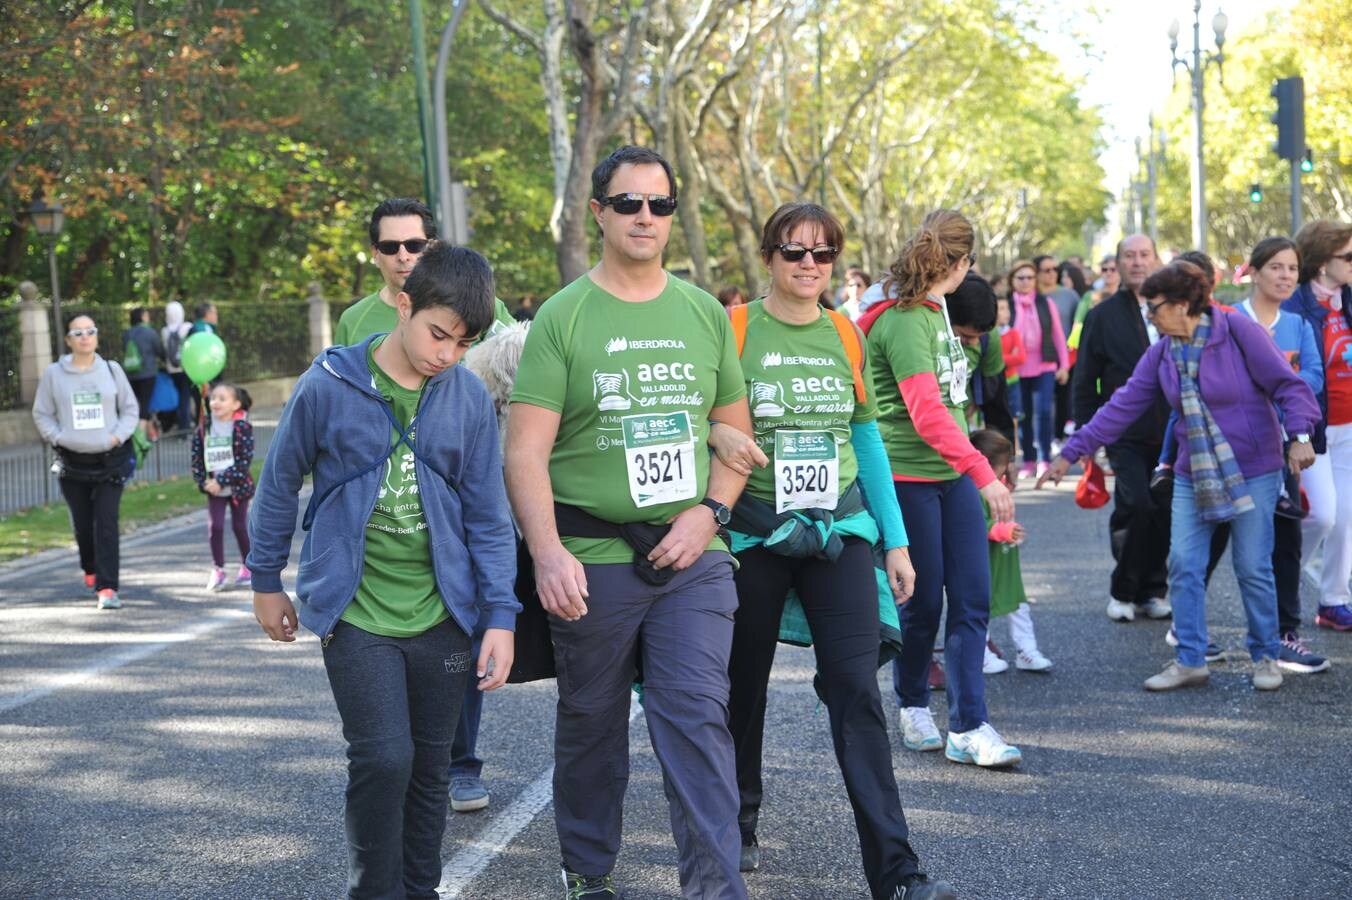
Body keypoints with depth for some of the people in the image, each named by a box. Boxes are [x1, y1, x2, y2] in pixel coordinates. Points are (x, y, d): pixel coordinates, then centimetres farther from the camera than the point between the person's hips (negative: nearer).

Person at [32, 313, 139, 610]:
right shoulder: (53, 374, 0)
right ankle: (90, 570, 37)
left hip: (110, 459, -1)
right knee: (82, 523, 10)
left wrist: (118, 436, -7)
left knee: (106, 524, -10)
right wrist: (58, 438, -9)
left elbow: (130, 409, 8)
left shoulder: (112, 370, 3)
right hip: (73, 462, 1)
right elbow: (42, 414, 5)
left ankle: (107, 588, -12)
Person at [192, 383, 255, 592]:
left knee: (240, 526, 8)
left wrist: (222, 480, -21)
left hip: (238, 486, -3)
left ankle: (248, 566, 25)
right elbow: (197, 458, 1)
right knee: (214, 527, -4)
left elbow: (245, 460, -18)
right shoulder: (203, 429, -1)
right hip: (214, 489, 3)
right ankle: (217, 569, 7)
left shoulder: (242, 428, -13)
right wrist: (203, 482, -12)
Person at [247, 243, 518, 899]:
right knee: (383, 758, -12)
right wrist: (266, 582, 11)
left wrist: (501, 616, -2)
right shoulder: (328, 387, -9)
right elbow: (280, 484, 4)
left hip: (440, 616, 3)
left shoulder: (470, 399, -2)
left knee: (428, 768, 11)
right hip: (356, 614, -3)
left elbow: (488, 516, 2)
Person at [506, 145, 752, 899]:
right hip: (594, 560, -1)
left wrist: (708, 515, -4)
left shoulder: (705, 315, 8)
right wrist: (549, 553, -20)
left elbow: (735, 432, 13)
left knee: (698, 718, -7)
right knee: (591, 723, 12)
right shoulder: (563, 319, -3)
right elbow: (526, 452, -8)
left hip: (692, 558, 2)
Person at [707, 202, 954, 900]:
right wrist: (719, 434, -26)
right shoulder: (734, 330, -3)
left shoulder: (846, 336, 7)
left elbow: (867, 442, 12)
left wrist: (895, 540, 9)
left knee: (857, 689, -7)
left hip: (839, 528, 2)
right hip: (753, 533, -2)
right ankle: (738, 826, 35)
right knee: (745, 684, 12)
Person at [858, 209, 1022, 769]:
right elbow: (927, 415, -27)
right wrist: (984, 474, -31)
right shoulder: (903, 322, -18)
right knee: (923, 602, 3)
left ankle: (968, 729, 0)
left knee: (972, 601, 1)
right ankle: (913, 707, 24)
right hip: (908, 477, -8)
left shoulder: (935, 311, 11)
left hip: (953, 473, 8)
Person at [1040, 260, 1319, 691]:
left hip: (1253, 472, -5)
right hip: (1193, 475, 5)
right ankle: (1190, 661, 9)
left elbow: (1288, 385, -12)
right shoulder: (1162, 353, 5)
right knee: (1183, 566, 0)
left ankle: (1266, 657, 16)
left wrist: (1299, 434, -27)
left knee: (1253, 568, 0)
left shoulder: (1239, 332, -12)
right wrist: (1070, 453, 2)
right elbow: (1121, 408, 5)